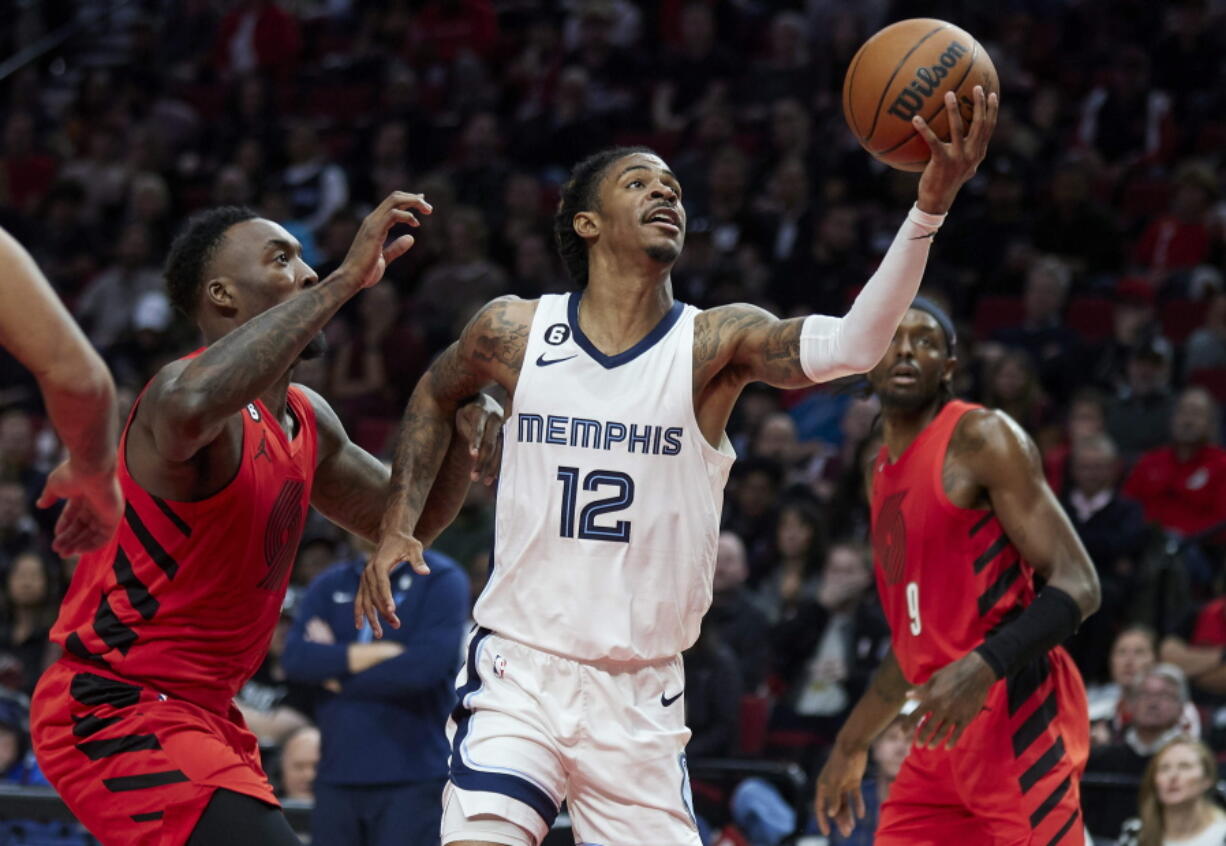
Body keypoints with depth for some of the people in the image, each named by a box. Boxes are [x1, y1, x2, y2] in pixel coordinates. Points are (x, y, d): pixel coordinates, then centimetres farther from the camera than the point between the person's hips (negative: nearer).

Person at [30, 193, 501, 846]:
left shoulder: (307, 420, 11)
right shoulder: (191, 389, -19)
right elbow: (192, 404, -46)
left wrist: (463, 434, 3)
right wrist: (343, 283, -42)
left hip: (201, 713, 11)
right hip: (115, 710, -11)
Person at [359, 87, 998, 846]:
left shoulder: (713, 344, -7)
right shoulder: (514, 332, -2)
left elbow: (850, 344, -28)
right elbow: (436, 396, 22)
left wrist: (930, 205, -41)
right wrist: (399, 523, 9)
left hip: (642, 693, 1)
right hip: (520, 670, -1)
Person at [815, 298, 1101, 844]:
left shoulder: (983, 439, -7)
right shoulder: (880, 472, 19)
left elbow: (1077, 586, -15)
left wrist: (983, 666, -29)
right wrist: (852, 744, 30)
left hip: (1016, 719, -9)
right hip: (944, 730, 9)